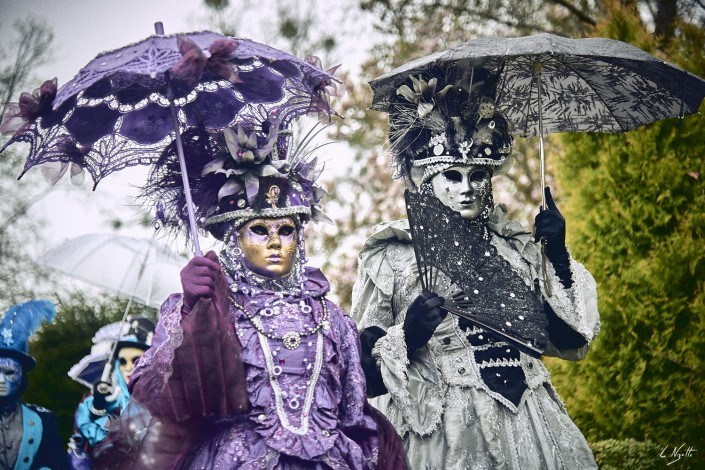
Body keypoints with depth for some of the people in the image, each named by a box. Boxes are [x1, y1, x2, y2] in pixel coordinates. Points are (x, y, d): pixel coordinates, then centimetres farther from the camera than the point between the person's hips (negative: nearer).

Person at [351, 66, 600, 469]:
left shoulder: (517, 248, 10)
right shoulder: (391, 257, 0)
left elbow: (572, 344, 6)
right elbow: (365, 374, -2)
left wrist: (559, 259, -2)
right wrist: (407, 336, -19)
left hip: (531, 431, 3)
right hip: (440, 436, -3)